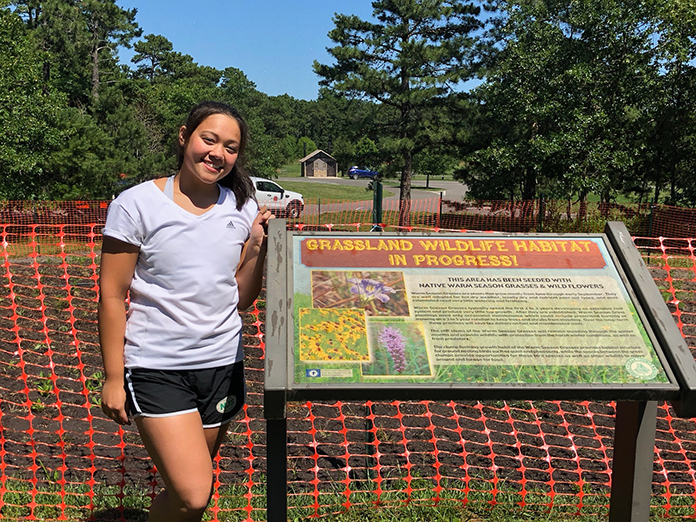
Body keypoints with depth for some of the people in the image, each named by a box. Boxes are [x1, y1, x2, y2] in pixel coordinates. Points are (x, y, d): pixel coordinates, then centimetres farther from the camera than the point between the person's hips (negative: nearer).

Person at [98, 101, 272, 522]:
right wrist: (114, 377, -6)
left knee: (188, 484, 14)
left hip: (223, 362, 4)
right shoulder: (137, 204, -7)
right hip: (155, 367, -4)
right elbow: (112, 296, -5)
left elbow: (241, 299, 7)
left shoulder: (243, 209, 4)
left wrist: (258, 247, -7)